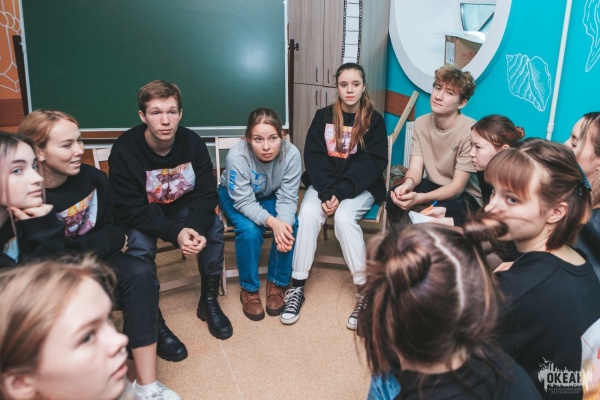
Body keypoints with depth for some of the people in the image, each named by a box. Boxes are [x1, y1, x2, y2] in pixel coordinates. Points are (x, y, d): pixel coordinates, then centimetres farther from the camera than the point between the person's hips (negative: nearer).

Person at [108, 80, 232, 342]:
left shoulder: (192, 143, -16)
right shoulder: (124, 150, -24)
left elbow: (206, 194, -15)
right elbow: (130, 210, -25)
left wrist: (196, 228, -36)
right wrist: (175, 233, -38)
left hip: (183, 208, 3)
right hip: (141, 214, -2)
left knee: (213, 227, -22)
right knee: (141, 244, -31)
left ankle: (209, 301, -3)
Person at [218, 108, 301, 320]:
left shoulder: (291, 154, -29)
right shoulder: (237, 156, -35)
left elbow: (287, 198, -23)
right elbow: (244, 201, -31)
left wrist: (284, 223, -42)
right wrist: (272, 222, -45)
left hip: (270, 196, 3)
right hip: (234, 196, -2)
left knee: (289, 226, -24)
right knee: (249, 230, -29)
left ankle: (276, 284, -2)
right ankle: (249, 289, -5)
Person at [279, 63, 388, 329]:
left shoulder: (374, 120, 2)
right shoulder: (323, 116, 8)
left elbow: (372, 163, -8)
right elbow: (313, 156, -1)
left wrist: (340, 192, -21)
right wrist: (327, 192, -18)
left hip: (360, 187, -2)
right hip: (324, 184, 2)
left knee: (343, 217, -32)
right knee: (307, 213, -27)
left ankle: (365, 292, -22)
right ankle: (297, 288, -18)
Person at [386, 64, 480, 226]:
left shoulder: (470, 131, -23)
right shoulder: (421, 123, -4)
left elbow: (458, 186, -23)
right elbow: (415, 168, -10)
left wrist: (419, 198, -39)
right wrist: (408, 183, -36)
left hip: (465, 195, -5)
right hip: (433, 186, 5)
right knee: (395, 196, -21)